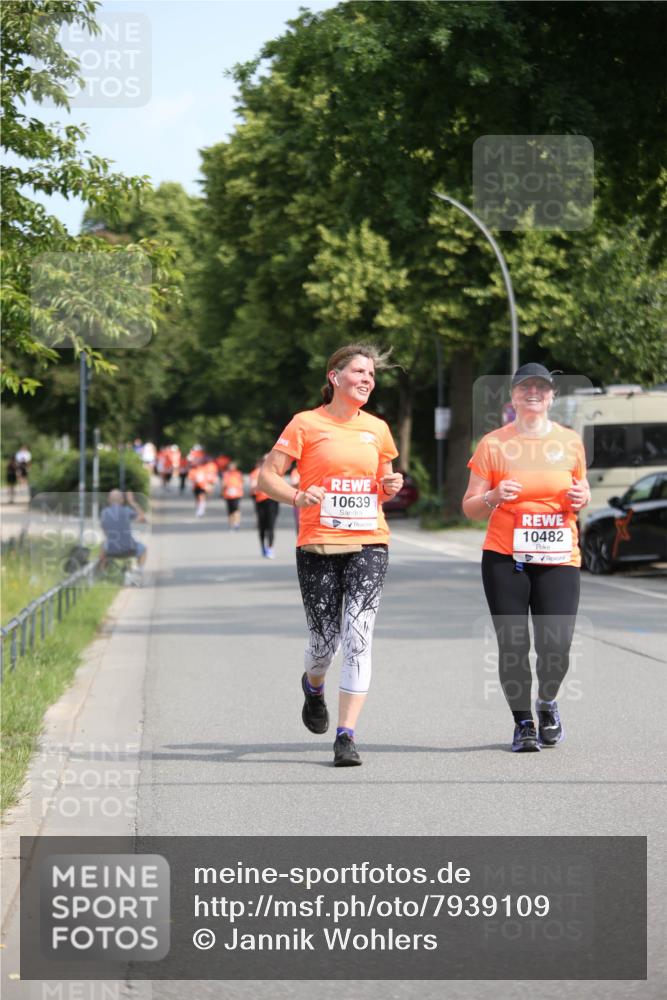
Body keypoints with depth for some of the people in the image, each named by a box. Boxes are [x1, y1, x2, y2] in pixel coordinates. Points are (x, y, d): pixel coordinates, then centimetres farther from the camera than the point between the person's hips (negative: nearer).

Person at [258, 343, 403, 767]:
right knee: (324, 640, 3)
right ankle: (314, 686, 41)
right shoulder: (307, 424, 1)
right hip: (318, 545, -2)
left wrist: (391, 486, 2)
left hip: (368, 544, 2)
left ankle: (347, 735, -11)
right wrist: (298, 497, -18)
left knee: (358, 637, -12)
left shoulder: (377, 429, 13)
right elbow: (267, 476, 0)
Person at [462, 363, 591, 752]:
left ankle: (548, 704, 24)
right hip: (505, 559, -1)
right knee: (513, 647, -3)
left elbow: (581, 488, 22)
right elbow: (470, 508, 4)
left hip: (558, 560, 1)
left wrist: (581, 498, -2)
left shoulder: (570, 441, 8)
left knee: (556, 648, -7)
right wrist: (494, 497, -17)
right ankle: (523, 722, 15)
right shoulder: (493, 444, 2)